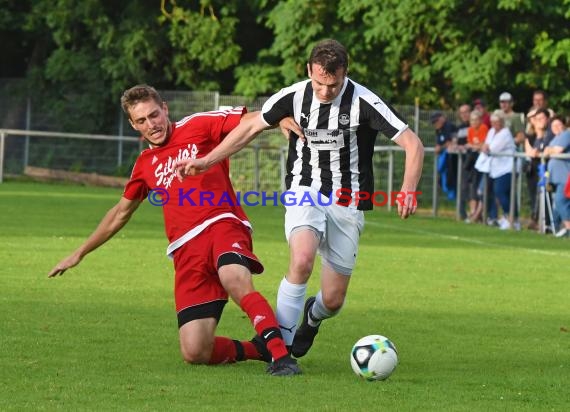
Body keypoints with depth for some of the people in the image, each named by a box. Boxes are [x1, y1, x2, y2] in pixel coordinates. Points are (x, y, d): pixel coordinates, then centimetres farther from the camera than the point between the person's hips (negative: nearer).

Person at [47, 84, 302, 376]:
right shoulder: (145, 164, 23)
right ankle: (256, 348, 12)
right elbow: (121, 213, 37)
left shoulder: (197, 126, 8)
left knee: (235, 281, -41)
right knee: (195, 352, -12)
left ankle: (281, 354, -37)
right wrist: (80, 253, 44)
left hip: (222, 224, -4)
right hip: (186, 248, 4)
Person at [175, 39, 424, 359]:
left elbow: (413, 144, -16)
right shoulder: (294, 96, -7)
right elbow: (251, 128, 9)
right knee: (302, 260, -31)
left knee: (333, 300, 1)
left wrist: (409, 190, -31)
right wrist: (207, 161, 4)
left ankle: (312, 317, 41)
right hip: (305, 193, 0)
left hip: (347, 204, 0)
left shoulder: (364, 102, -15)